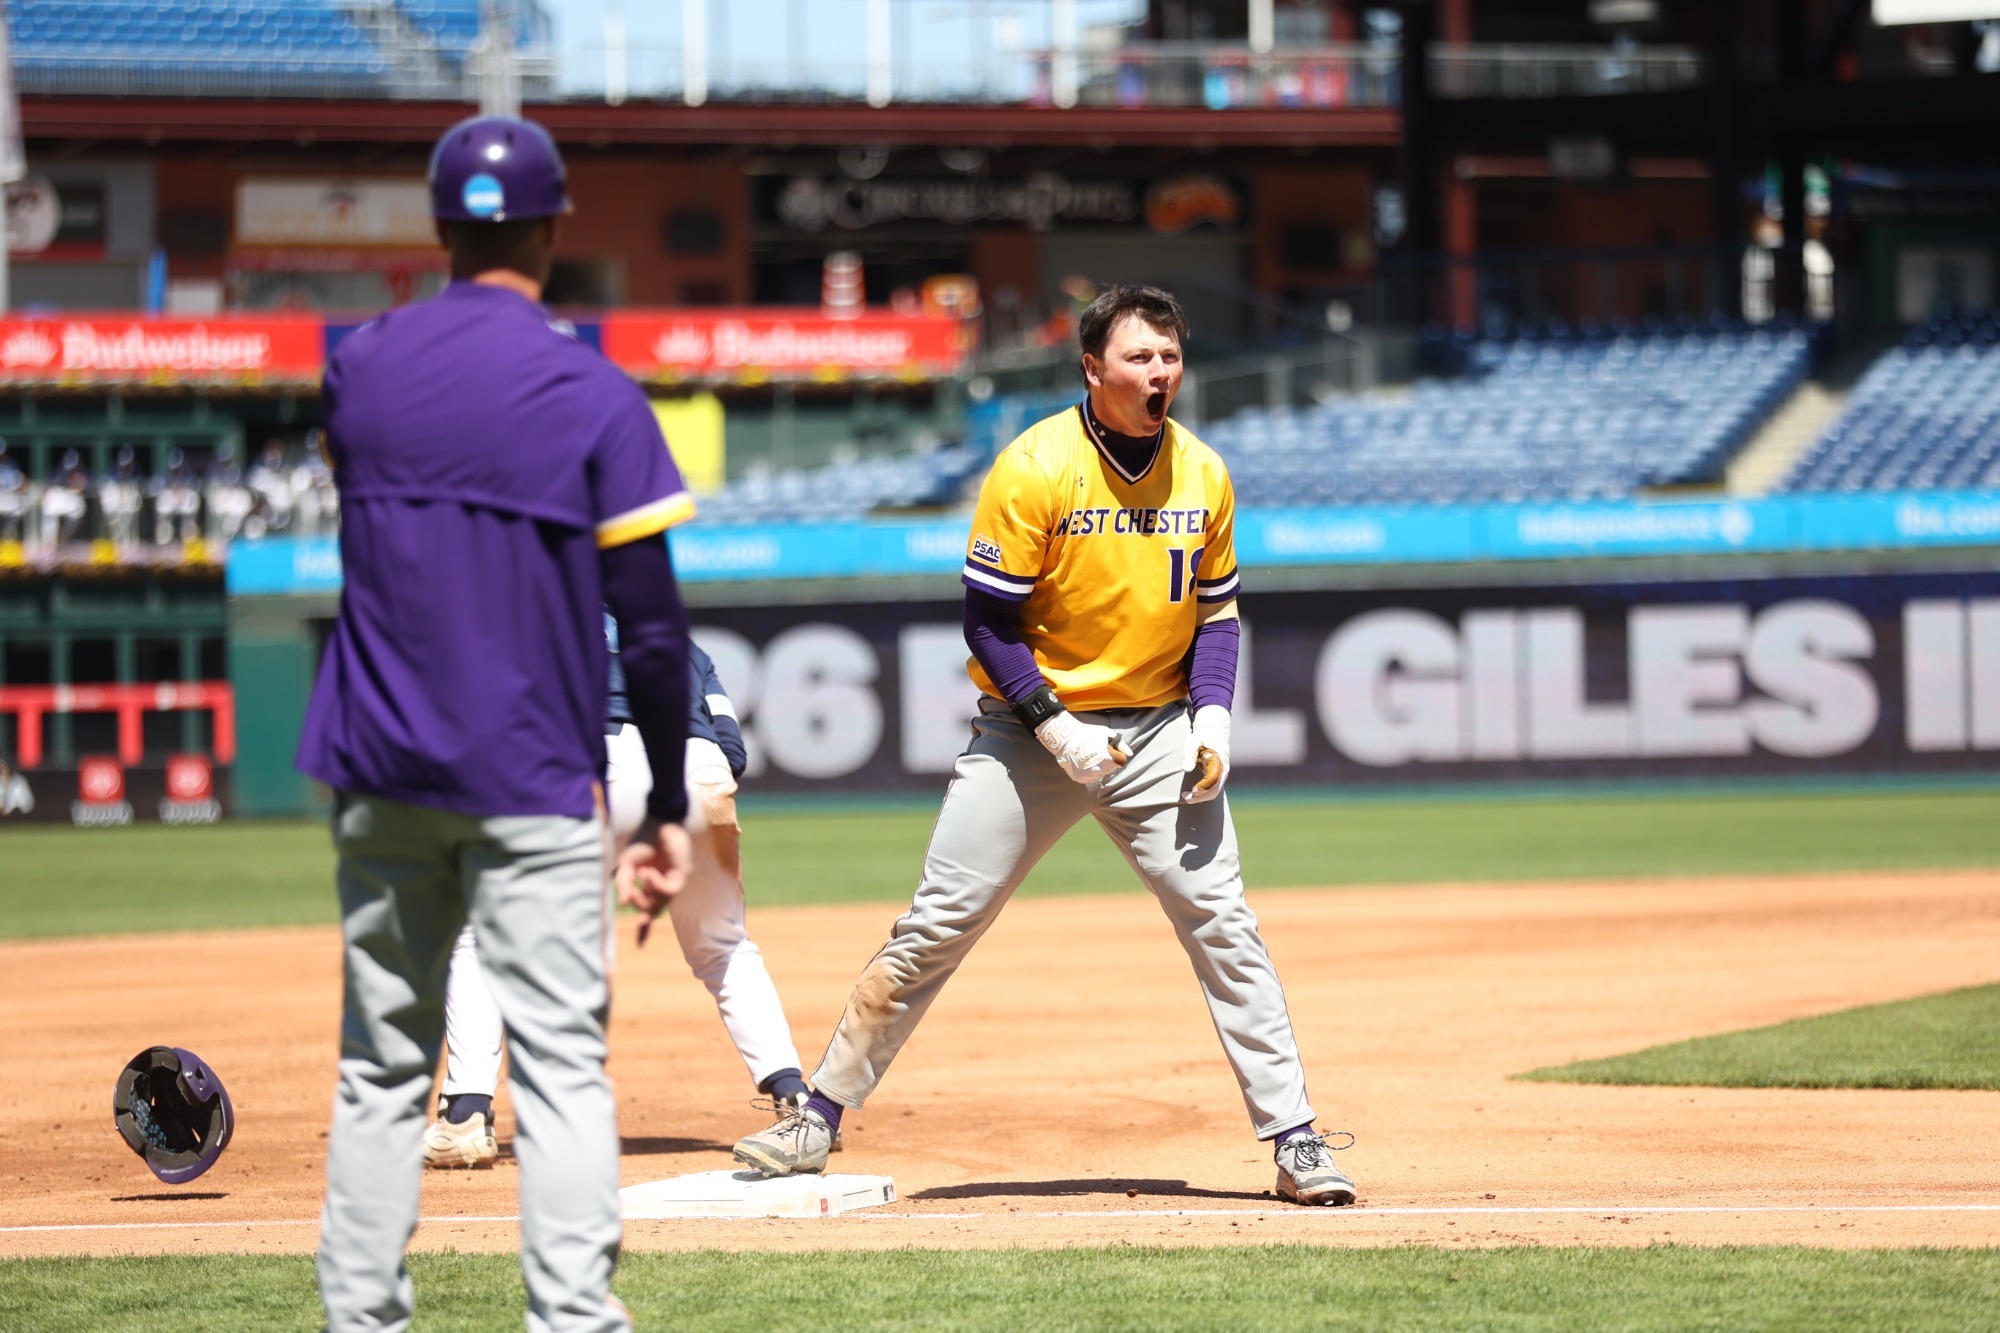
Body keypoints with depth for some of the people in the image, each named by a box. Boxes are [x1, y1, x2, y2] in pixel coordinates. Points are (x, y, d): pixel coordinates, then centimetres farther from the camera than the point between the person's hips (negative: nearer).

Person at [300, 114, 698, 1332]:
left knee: (383, 1065, 12)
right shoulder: (594, 396, -9)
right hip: (533, 780, -4)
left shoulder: (360, 366, 3)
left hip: (381, 774, 4)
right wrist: (670, 805, -1)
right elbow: (653, 625, -8)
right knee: (562, 1068, -4)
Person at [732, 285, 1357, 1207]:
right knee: (935, 928, -2)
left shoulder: (1203, 474, 1)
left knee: (1222, 924, -6)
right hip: (1028, 725, -3)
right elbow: (988, 619, -11)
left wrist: (1213, 717, -4)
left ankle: (1294, 1139, -1)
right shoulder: (1034, 469, -13)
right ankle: (821, 1115, 7)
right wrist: (1054, 726, -18)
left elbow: (1214, 611, 11)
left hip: (1157, 733, 3)